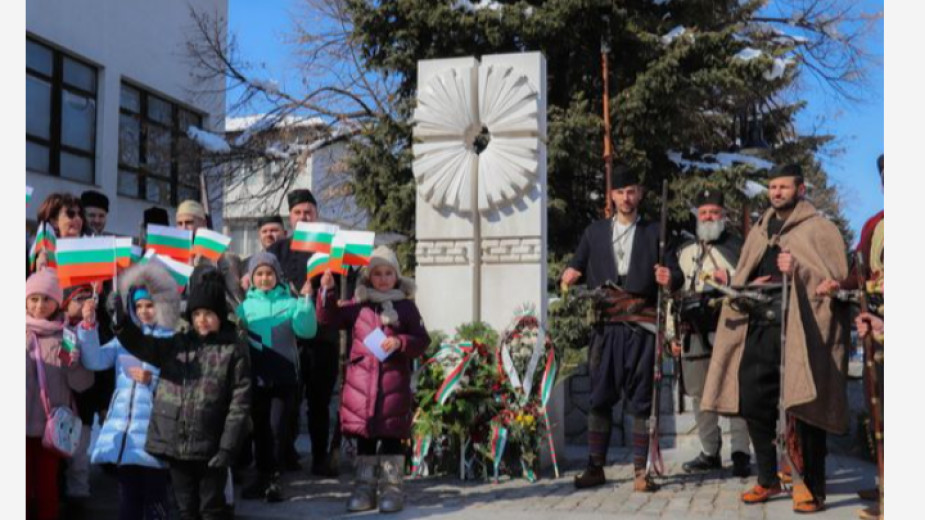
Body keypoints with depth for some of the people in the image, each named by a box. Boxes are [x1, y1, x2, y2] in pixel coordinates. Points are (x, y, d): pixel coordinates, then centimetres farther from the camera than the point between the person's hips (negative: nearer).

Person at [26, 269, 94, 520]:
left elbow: (82, 383, -2)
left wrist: (72, 363, -20)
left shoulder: (67, 336, 0)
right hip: (23, 423, 1)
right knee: (23, 487, 6)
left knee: (47, 488, 7)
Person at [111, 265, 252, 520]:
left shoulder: (234, 349, -6)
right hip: (175, 442, 4)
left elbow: (240, 401, -9)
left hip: (210, 446, -4)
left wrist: (228, 446, -14)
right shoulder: (177, 344, 8)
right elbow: (142, 345, -6)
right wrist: (122, 322, -26)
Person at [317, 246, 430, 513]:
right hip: (361, 378, 2)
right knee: (364, 435, 8)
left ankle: (391, 488, 11)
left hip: (394, 380, -2)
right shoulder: (358, 305, 10)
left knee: (391, 434, 2)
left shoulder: (406, 306, 5)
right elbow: (329, 318, 6)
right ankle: (364, 486, 17)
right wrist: (327, 290, -7)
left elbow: (422, 341, 3)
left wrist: (400, 342, -15)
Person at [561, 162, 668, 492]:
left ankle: (640, 471, 5)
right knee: (599, 399, 2)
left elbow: (671, 273, 6)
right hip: (605, 326, 1)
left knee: (641, 401, 0)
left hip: (641, 326, -1)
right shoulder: (594, 232, 17)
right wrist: (568, 277, -8)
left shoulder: (654, 233, 12)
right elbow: (576, 268, 14)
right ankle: (595, 468, 9)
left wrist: (668, 277, -16)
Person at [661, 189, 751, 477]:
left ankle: (741, 453, -1)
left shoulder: (738, 248, 6)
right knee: (700, 394, 9)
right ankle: (710, 453, 20)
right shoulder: (683, 252, 18)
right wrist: (673, 334, 14)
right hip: (694, 334, 4)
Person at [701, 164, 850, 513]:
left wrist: (798, 270, -19)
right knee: (753, 403, 6)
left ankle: (811, 488, 7)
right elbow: (739, 278, 24)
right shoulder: (759, 231, 19)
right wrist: (749, 287, 2)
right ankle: (769, 479, 21)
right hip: (759, 328, 6)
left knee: (802, 408, -6)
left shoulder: (819, 229, 2)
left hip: (799, 331, -6)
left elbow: (836, 279, -5)